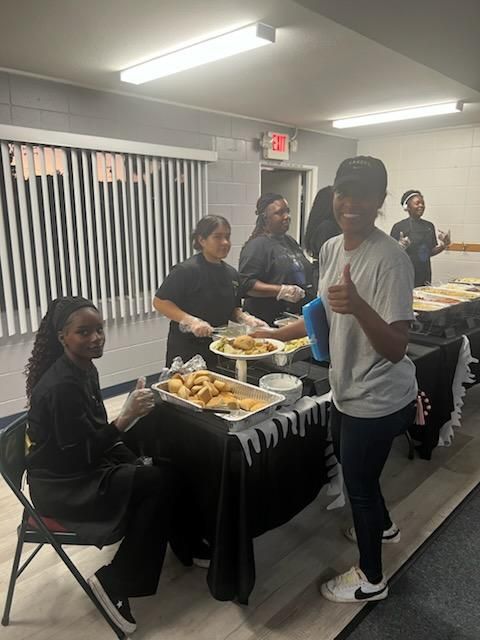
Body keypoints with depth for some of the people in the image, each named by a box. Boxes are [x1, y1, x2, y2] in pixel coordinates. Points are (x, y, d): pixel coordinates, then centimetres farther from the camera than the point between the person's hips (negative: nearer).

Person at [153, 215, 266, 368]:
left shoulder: (231, 273, 6)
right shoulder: (186, 270, -15)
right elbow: (160, 302, -14)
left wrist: (245, 318, -4)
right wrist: (191, 321, -24)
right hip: (186, 349, -6)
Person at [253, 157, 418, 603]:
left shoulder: (390, 259, -25)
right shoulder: (330, 248, -1)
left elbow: (396, 349, -29)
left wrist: (358, 306, -45)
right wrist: (276, 335, 13)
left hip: (377, 400, -8)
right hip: (346, 390, 8)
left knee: (359, 484, 10)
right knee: (353, 471, 28)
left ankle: (371, 578, 38)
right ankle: (382, 526, 59)